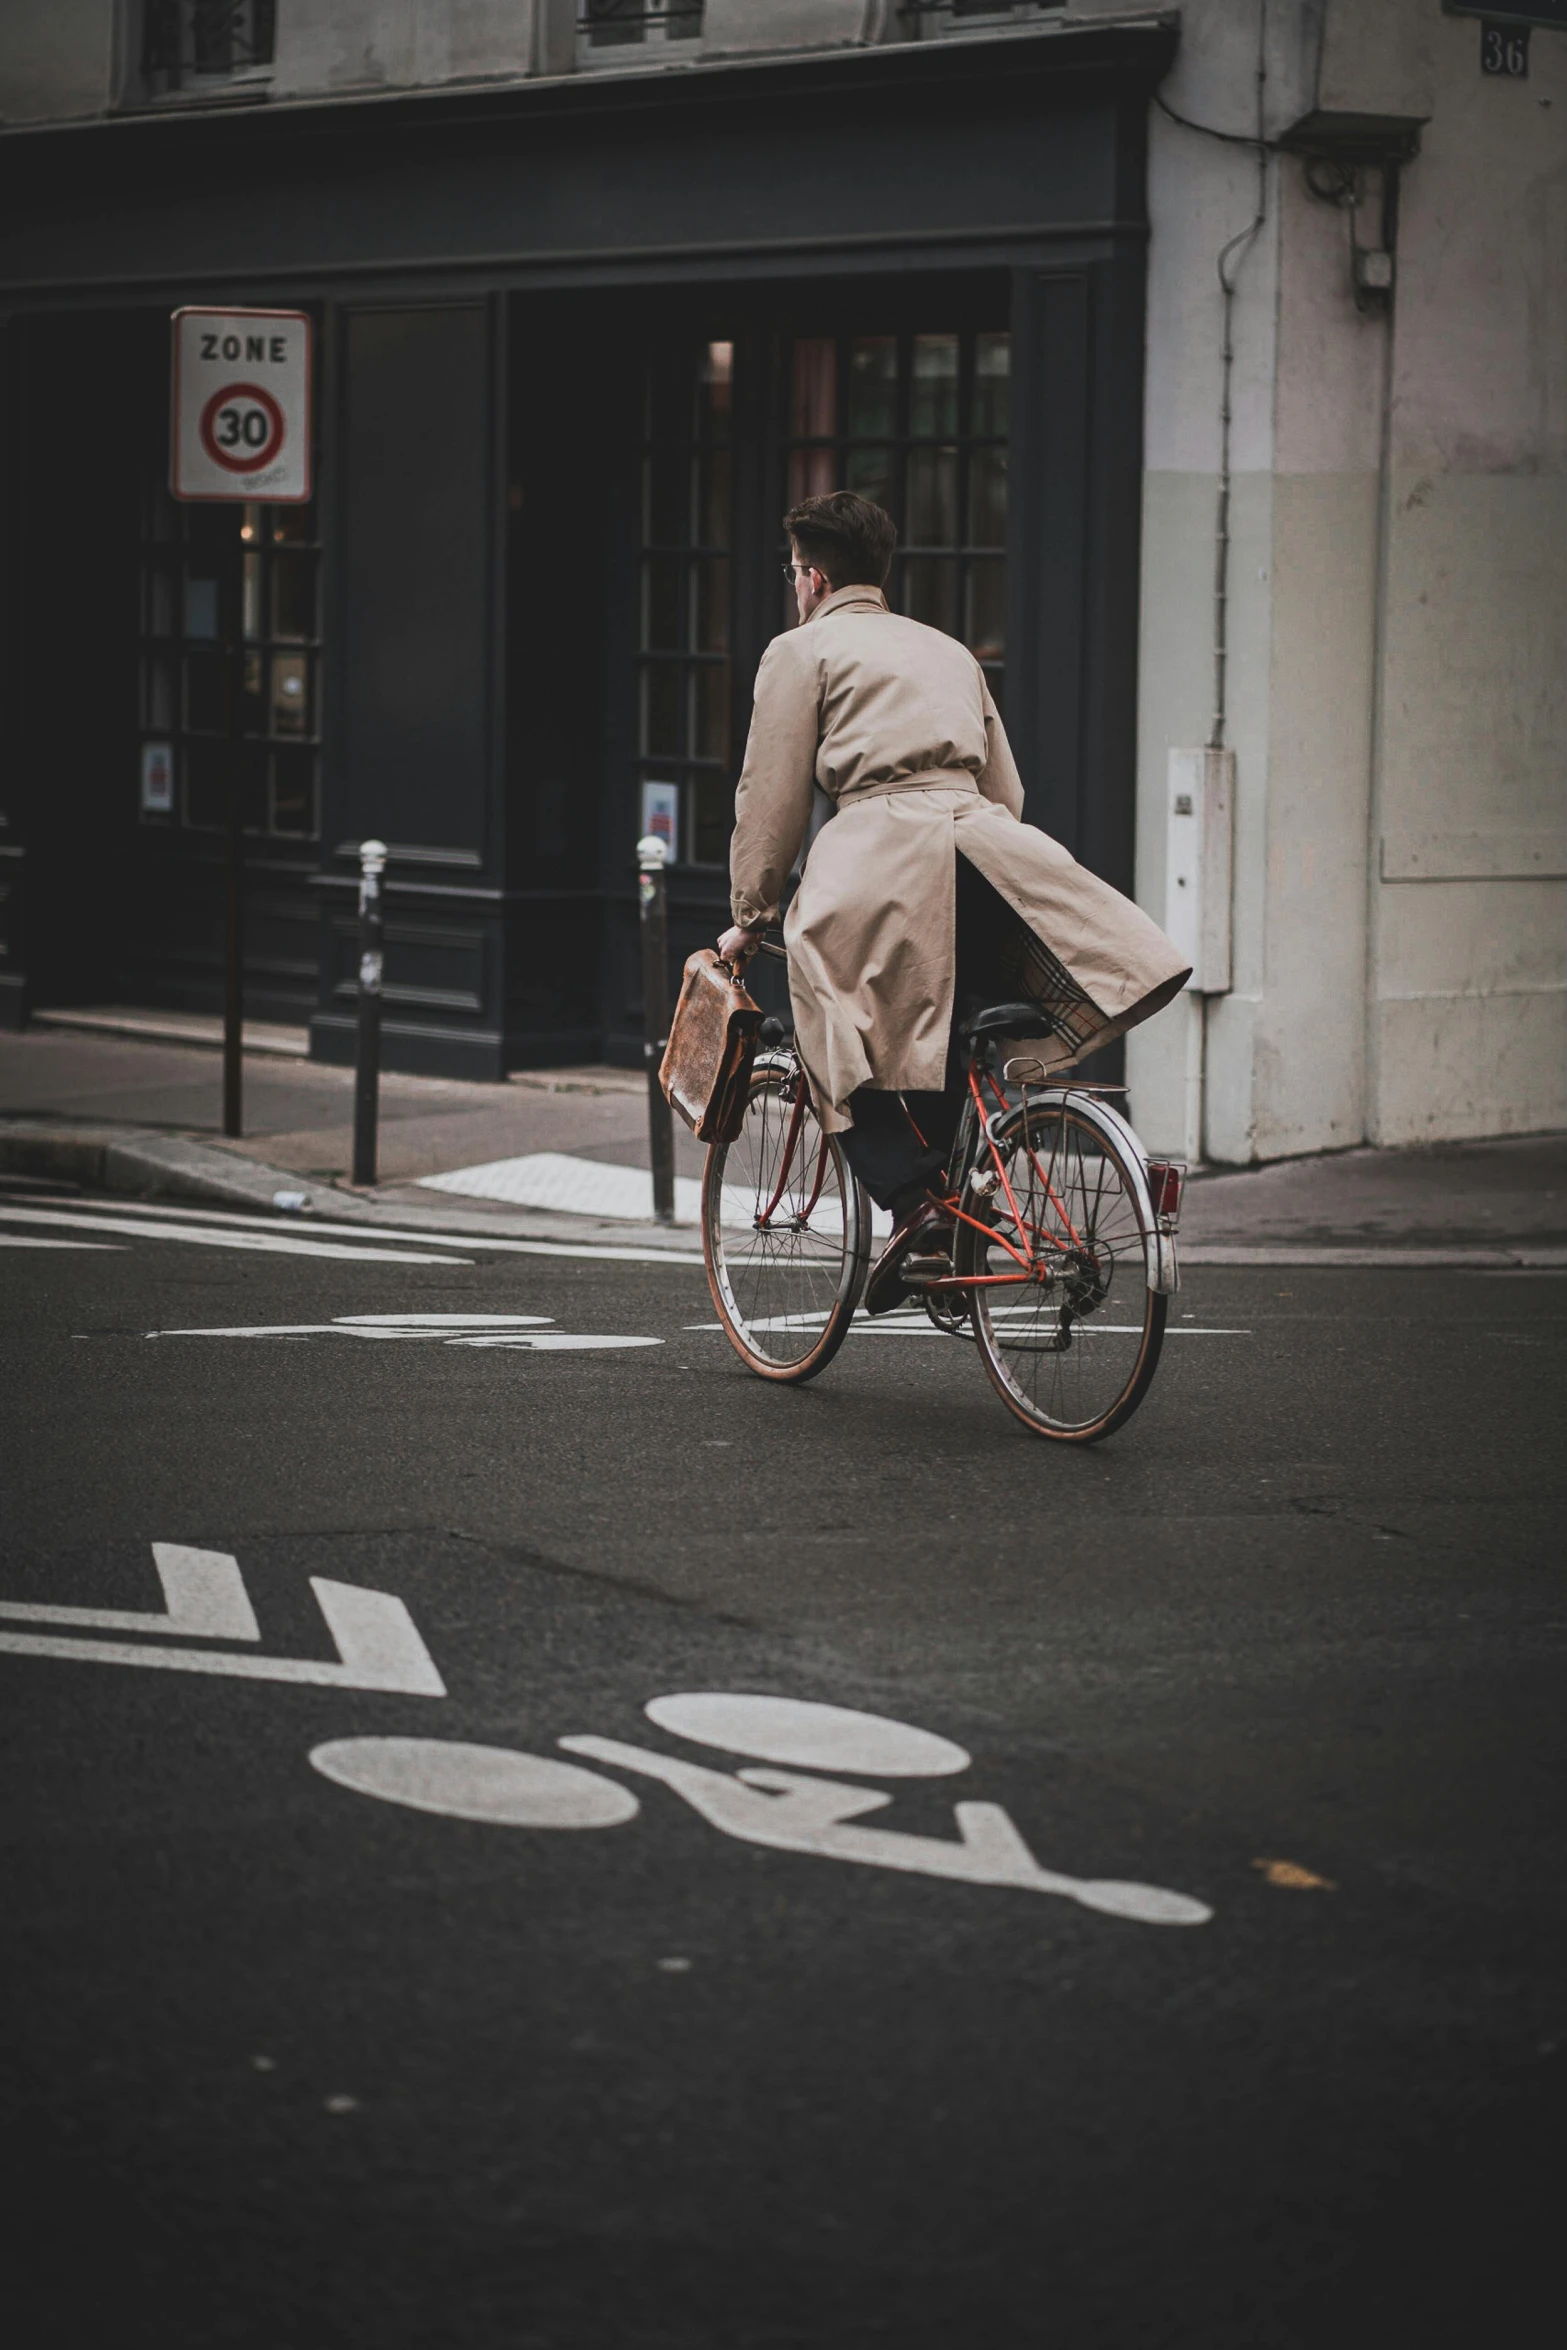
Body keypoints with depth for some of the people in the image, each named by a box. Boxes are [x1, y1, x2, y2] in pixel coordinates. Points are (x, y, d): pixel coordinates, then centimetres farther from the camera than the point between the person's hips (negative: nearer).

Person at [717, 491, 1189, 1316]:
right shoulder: (948, 650, 29)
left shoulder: (802, 651, 12)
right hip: (983, 841, 5)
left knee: (848, 1046, 3)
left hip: (880, 849, -5)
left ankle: (911, 1200, -14)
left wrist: (749, 917, 16)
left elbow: (771, 799, 8)